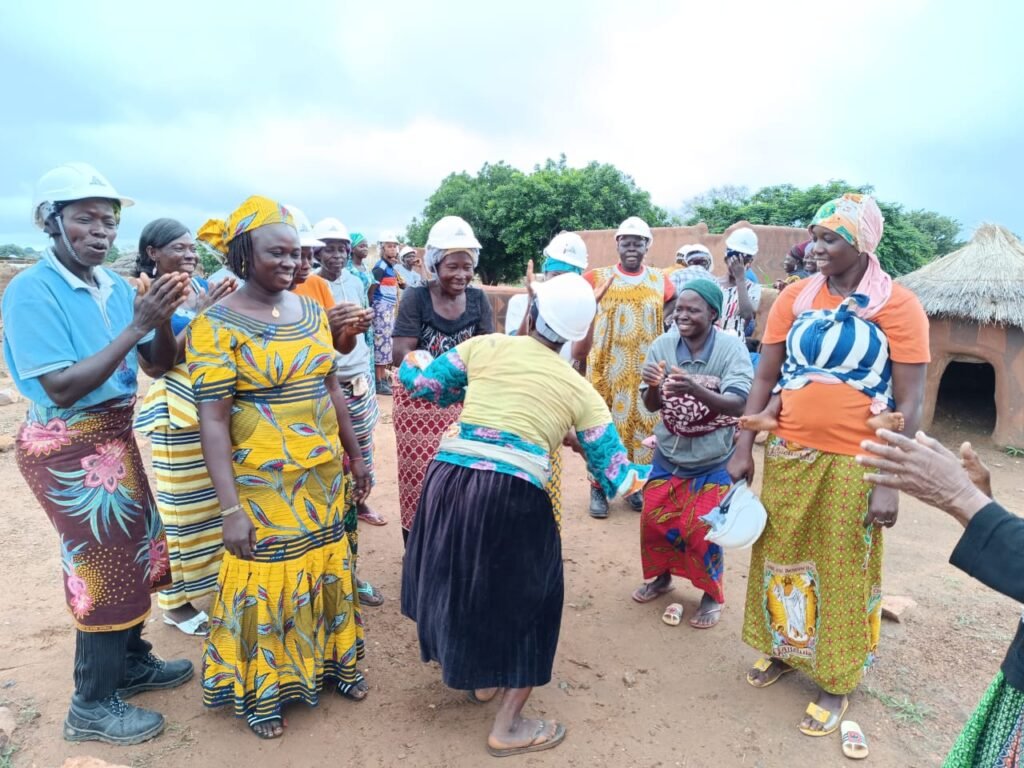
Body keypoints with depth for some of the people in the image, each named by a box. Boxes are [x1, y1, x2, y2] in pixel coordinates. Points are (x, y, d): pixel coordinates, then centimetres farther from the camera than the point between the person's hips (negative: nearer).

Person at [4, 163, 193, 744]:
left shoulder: (116, 285, 1)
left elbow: (161, 365, 0)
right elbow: (62, 389, -24)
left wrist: (163, 319, -19)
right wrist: (135, 327, -27)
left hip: (116, 435, 7)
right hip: (68, 448, -7)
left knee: (135, 551, 17)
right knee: (106, 566, 2)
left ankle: (131, 662, 39)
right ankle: (92, 706, 21)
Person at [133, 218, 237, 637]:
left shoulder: (204, 286, 7)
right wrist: (202, 314, -23)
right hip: (177, 410, -6)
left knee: (221, 497, 15)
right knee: (183, 505, 3)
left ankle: (218, 574, 34)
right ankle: (176, 599, 18)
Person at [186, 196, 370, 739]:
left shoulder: (312, 311, 4)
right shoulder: (216, 325, -14)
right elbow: (212, 420, -17)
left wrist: (354, 456, 14)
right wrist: (231, 508, -19)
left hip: (323, 476, 5)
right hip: (263, 484, -5)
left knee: (326, 571, 18)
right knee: (265, 581, 9)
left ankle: (331, 662, 40)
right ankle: (259, 689, 32)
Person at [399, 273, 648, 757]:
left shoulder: (485, 346, 9)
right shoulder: (580, 390, 8)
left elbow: (421, 383, 13)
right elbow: (614, 474, 9)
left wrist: (413, 358, 35)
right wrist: (642, 469, 31)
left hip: (450, 480, 4)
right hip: (513, 497, -3)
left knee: (462, 583, 26)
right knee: (527, 601, 18)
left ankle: (481, 679, 49)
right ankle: (508, 729, 27)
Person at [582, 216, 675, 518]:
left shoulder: (659, 280, 5)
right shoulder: (598, 277, -2)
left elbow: (675, 301, 19)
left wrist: (660, 319, 0)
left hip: (646, 368, 2)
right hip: (606, 366, -2)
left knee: (643, 423, 7)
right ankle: (599, 487, 11)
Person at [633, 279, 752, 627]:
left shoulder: (731, 348, -20)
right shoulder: (663, 345, -12)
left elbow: (738, 404, -29)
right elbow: (652, 405, -8)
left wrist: (696, 389, -47)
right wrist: (652, 386, -32)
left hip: (713, 460, -3)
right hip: (668, 454, 4)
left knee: (702, 531, 0)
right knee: (653, 520, 9)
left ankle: (711, 596, 26)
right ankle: (662, 576, 38)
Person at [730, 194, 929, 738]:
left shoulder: (899, 306, -7)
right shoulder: (794, 298, 2)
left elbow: (909, 402, -8)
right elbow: (764, 379, 4)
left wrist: (890, 484, -12)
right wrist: (743, 449, 1)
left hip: (857, 464, -3)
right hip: (789, 455, 3)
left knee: (844, 571, 11)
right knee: (780, 556, 15)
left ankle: (836, 682, 29)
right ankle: (781, 648, 38)